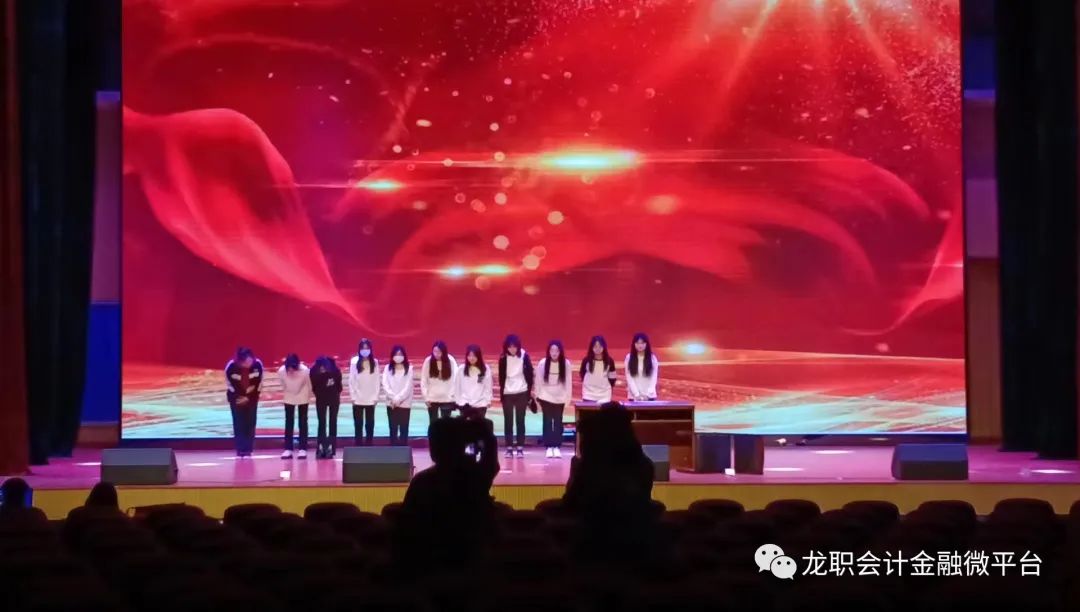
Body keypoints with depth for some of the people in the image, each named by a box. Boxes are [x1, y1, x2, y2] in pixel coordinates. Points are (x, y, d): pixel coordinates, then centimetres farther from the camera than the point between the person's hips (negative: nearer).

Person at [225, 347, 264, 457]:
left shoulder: (258, 365, -18)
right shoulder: (231, 367, -23)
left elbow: (258, 383, -8)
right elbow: (229, 384, -11)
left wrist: (248, 397, -11)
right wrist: (239, 396, -13)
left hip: (251, 397, 1)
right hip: (236, 398, -1)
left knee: (250, 424, 0)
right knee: (239, 424, -4)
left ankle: (248, 450, 3)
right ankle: (240, 450, -3)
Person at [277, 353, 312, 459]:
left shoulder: (305, 371, -34)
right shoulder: (281, 371, -29)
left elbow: (309, 385, -14)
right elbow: (283, 385, -7)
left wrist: (308, 397, -1)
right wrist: (286, 393, 6)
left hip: (302, 398, -2)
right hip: (289, 398, 2)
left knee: (303, 422, 2)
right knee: (288, 422, 3)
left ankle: (302, 449, 4)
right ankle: (288, 449, 6)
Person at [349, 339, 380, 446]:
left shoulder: (375, 362, 2)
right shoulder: (354, 362, -1)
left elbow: (377, 380, 3)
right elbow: (351, 380, 0)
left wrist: (376, 397, -3)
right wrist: (353, 397, -5)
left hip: (370, 399, 1)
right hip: (358, 399, -1)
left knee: (370, 424, 4)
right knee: (358, 424, 1)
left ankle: (369, 446, 8)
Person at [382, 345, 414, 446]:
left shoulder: (409, 369, 1)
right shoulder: (388, 368, 7)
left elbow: (408, 386, -6)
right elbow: (385, 385, -2)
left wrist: (398, 398, -14)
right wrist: (393, 398, -14)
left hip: (405, 403, -1)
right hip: (391, 403, 2)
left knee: (404, 429, -1)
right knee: (393, 429, 3)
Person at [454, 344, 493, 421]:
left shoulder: (485, 369, -1)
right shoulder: (461, 369, 1)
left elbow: (488, 386, 1)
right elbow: (457, 386, 6)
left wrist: (488, 400, -5)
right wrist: (458, 400, 4)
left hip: (480, 404, -1)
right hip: (465, 404, 1)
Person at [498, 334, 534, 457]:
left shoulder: (524, 356, -4)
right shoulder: (503, 358, -1)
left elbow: (529, 374, 0)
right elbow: (501, 376, 4)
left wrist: (529, 391, -3)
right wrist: (501, 392, -1)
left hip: (522, 393, -1)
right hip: (507, 393, 1)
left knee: (520, 420, 2)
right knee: (508, 421, 2)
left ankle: (520, 448, 4)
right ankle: (509, 448, 5)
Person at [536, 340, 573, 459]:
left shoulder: (566, 364, -9)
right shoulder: (542, 363, -11)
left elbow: (568, 382, -5)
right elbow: (539, 381, -3)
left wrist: (567, 399, -5)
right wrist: (538, 397, -1)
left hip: (560, 398, 1)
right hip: (546, 397, -1)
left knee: (558, 422, 5)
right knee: (547, 422, 4)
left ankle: (556, 447, 9)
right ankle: (549, 447, 7)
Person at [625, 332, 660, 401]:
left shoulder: (652, 358, 2)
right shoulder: (629, 358, 1)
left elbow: (654, 377, -1)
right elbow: (629, 377, -3)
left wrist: (647, 394, -12)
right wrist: (636, 394, -12)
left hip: (649, 396, 0)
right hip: (634, 396, 0)